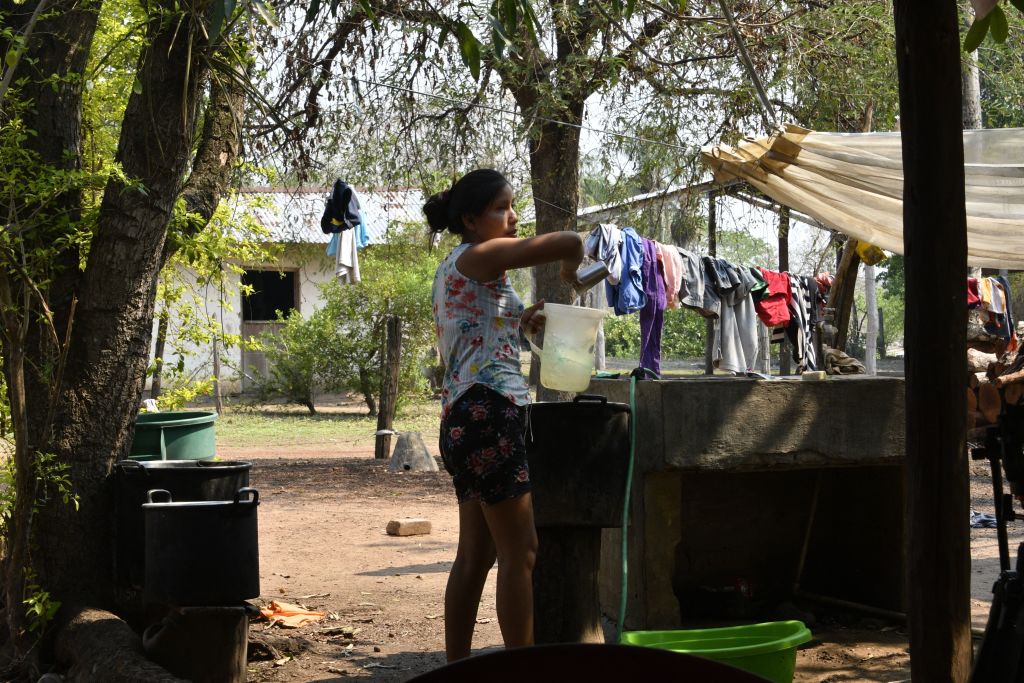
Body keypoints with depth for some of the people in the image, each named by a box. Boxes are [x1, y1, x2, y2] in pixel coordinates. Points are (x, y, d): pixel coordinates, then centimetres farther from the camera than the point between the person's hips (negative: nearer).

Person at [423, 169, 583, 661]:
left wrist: (520, 322, 17)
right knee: (520, 552, -8)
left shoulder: (457, 269, 20)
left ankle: (456, 667, 16)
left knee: (475, 555, 12)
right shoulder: (480, 256, -8)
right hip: (488, 413, -10)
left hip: (466, 418, 10)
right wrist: (571, 267, 2)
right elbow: (567, 241, -19)